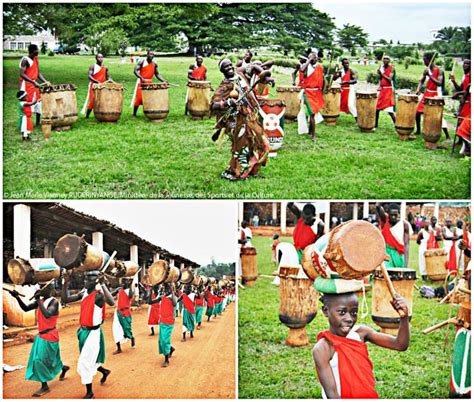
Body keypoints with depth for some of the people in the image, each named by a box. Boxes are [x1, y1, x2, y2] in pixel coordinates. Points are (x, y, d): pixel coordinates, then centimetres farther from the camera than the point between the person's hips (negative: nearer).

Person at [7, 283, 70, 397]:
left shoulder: (54, 302, -20)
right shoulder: (41, 301, 3)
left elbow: (47, 315, -36)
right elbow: (26, 308, 6)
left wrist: (38, 300, -32)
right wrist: (17, 297, -9)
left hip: (49, 336, -8)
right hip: (41, 335, 8)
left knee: (40, 360, -5)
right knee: (48, 359, 18)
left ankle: (45, 386, 7)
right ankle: (63, 367, 42)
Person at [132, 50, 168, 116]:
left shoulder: (154, 64, 7)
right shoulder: (142, 62, -7)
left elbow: (157, 74, 8)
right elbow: (135, 71, -14)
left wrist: (164, 81, -8)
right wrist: (141, 78, -30)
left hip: (149, 83, 5)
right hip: (141, 83, -5)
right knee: (138, 98, -6)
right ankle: (134, 114, 2)